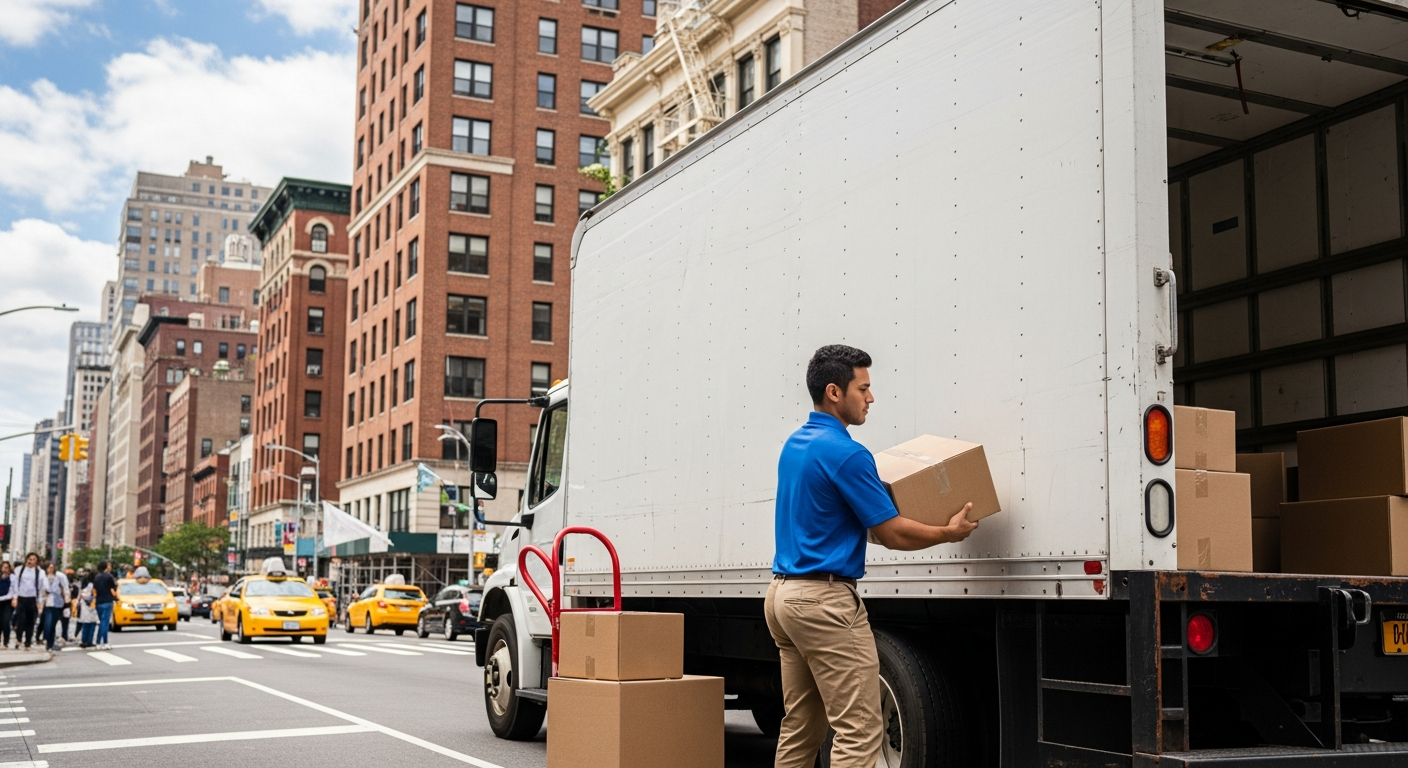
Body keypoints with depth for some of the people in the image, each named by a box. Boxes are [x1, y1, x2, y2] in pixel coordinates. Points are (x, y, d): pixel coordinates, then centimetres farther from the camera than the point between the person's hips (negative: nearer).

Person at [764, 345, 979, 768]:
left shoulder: (794, 445, 13)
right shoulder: (845, 453, -15)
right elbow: (892, 533, -11)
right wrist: (949, 533, 4)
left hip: (782, 594, 10)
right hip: (826, 600, -10)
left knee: (800, 729, 14)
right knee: (858, 731, -7)